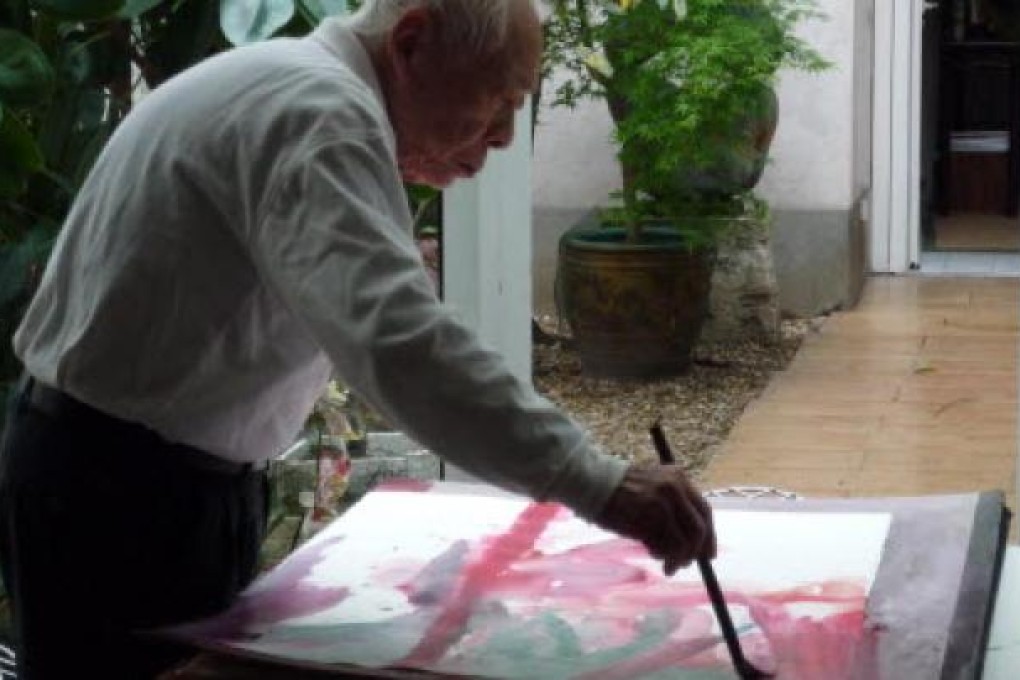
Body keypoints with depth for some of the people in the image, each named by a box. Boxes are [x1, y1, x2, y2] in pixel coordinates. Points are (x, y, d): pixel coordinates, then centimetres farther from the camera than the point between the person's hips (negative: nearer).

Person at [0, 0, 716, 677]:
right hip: (129, 491, -10)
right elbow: (396, 340, -36)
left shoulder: (281, 84, 14)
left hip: (116, 468, 10)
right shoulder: (318, 110, -21)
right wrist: (597, 482, -38)